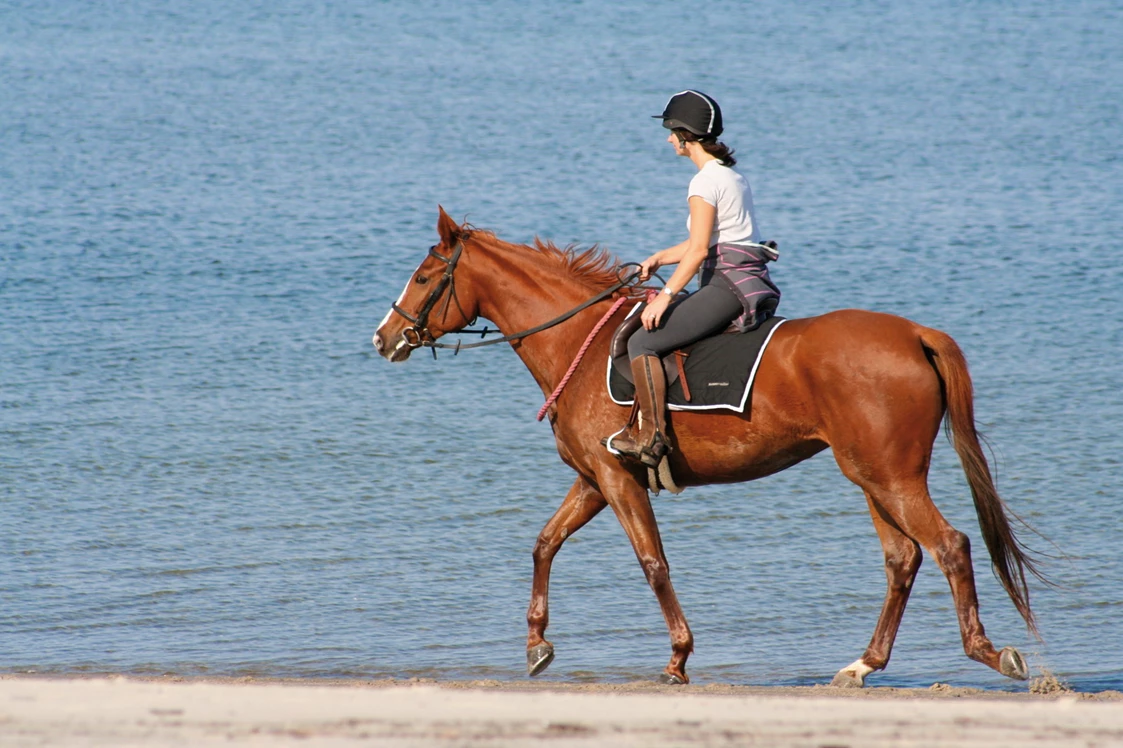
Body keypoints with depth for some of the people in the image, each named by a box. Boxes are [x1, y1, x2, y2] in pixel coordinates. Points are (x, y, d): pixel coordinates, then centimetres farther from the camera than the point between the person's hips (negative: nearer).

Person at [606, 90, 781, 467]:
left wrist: (666, 296, -19)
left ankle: (650, 438, -19)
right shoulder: (732, 176, 19)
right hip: (750, 285, 11)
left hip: (729, 286, -11)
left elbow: (698, 250, -19)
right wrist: (659, 259, 19)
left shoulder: (706, 182, -12)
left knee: (643, 342, -13)